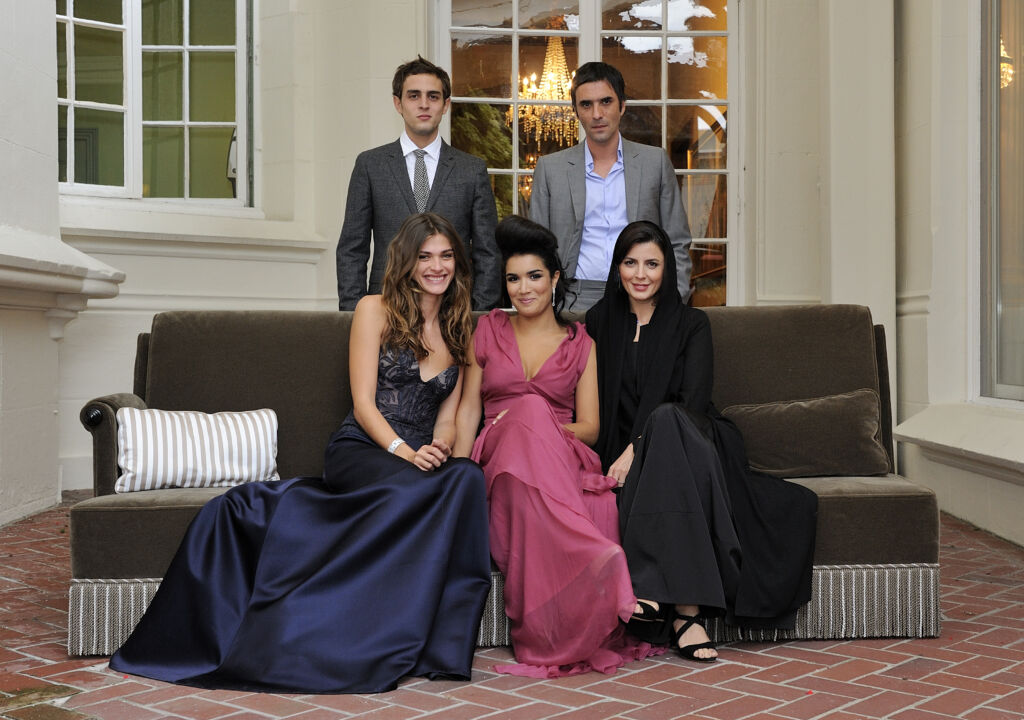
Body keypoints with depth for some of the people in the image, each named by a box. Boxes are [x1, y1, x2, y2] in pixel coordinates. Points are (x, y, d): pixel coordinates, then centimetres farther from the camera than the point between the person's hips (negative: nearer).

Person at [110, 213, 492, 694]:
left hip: (422, 460, 4)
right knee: (413, 488, -39)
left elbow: (447, 417, 16)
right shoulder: (375, 311, 7)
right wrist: (404, 452, -18)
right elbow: (363, 403, -1)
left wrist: (440, 448, -8)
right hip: (359, 451, -3)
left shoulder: (461, 328, 20)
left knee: (468, 476, -34)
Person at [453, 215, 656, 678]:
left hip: (563, 459, 0)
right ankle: (601, 562, -50)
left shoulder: (581, 344, 15)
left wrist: (529, 426, -12)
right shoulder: (488, 330, 18)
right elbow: (469, 406, 13)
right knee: (531, 407, -36)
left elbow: (589, 428, 7)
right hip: (499, 458, 0)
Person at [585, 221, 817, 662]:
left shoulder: (691, 324, 7)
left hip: (690, 440, -1)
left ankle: (664, 594, -47)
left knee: (666, 420, -37)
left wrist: (638, 449, -21)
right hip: (624, 451, 1)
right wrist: (617, 456, -10)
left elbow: (694, 400, -7)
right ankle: (686, 610, -47)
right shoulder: (600, 323, 14)